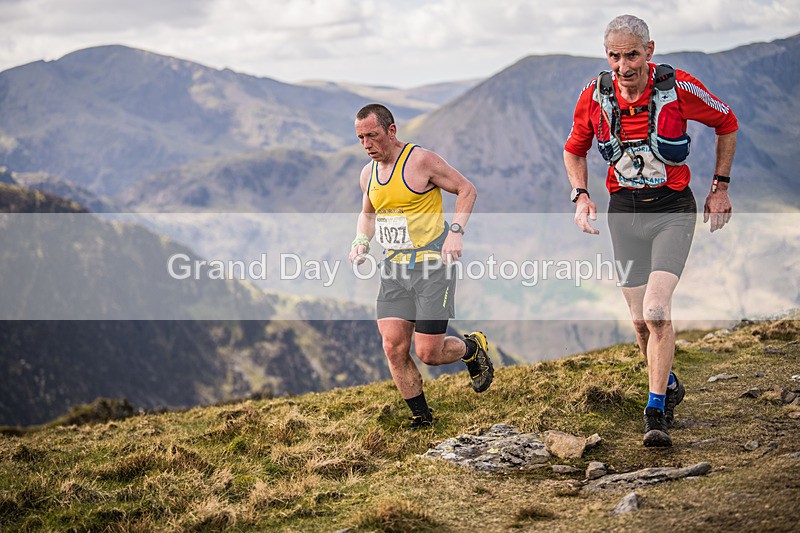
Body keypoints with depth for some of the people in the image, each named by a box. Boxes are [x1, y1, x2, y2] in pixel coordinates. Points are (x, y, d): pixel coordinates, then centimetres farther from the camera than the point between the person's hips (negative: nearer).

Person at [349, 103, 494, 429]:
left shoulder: (421, 160, -12)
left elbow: (467, 190, -5)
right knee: (393, 347, -4)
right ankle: (421, 417, 12)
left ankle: (473, 348, 26)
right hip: (394, 268, 6)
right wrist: (361, 241, 6)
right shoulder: (368, 174, 9)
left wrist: (455, 232, -17)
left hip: (432, 265, -6)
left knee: (428, 353, -7)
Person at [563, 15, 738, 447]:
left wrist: (720, 187, 5)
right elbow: (574, 150, 13)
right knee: (641, 320, 6)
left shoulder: (677, 87, -13)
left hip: (672, 209, -3)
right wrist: (580, 195, -3)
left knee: (657, 309, -19)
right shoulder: (594, 96, -5)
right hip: (624, 211, 3)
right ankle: (669, 385, 33)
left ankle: (656, 411, -8)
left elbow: (726, 123, 5)